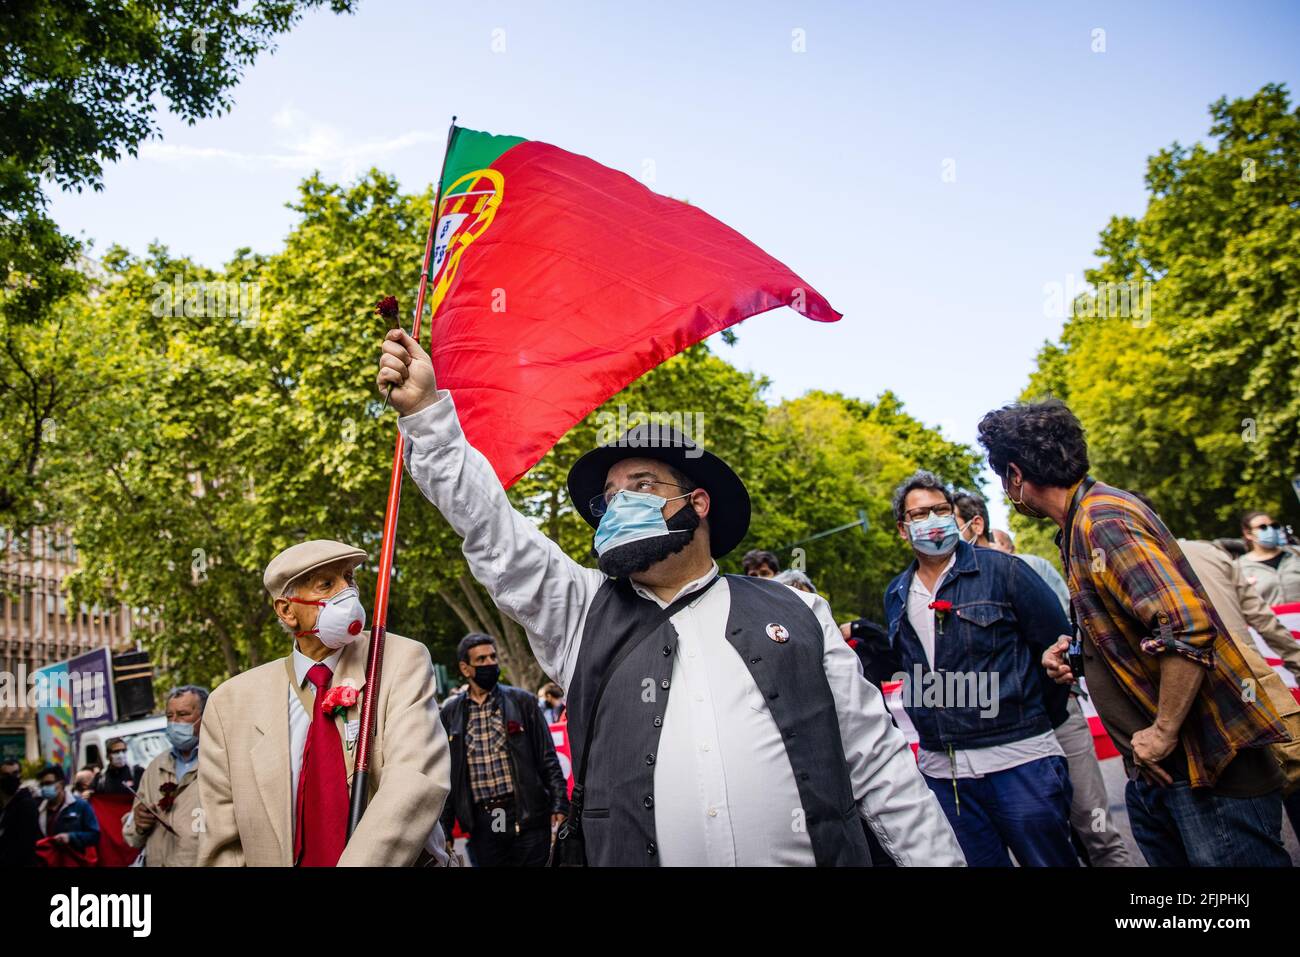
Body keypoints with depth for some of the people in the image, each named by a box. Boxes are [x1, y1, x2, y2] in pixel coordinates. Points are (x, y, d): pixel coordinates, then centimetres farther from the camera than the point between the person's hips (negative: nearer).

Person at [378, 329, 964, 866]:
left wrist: (936, 857, 1)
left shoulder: (794, 615, 7)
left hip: (814, 852, 0)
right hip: (634, 851, 1)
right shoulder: (582, 614, 9)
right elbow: (494, 533, 3)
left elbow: (877, 762, 7)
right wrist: (424, 409, -4)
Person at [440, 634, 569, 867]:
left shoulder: (522, 701, 4)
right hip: (481, 823, 2)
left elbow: (548, 759, 4)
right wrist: (443, 829, 8)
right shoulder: (451, 712, 8)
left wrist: (559, 804, -5)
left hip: (527, 815, -1)